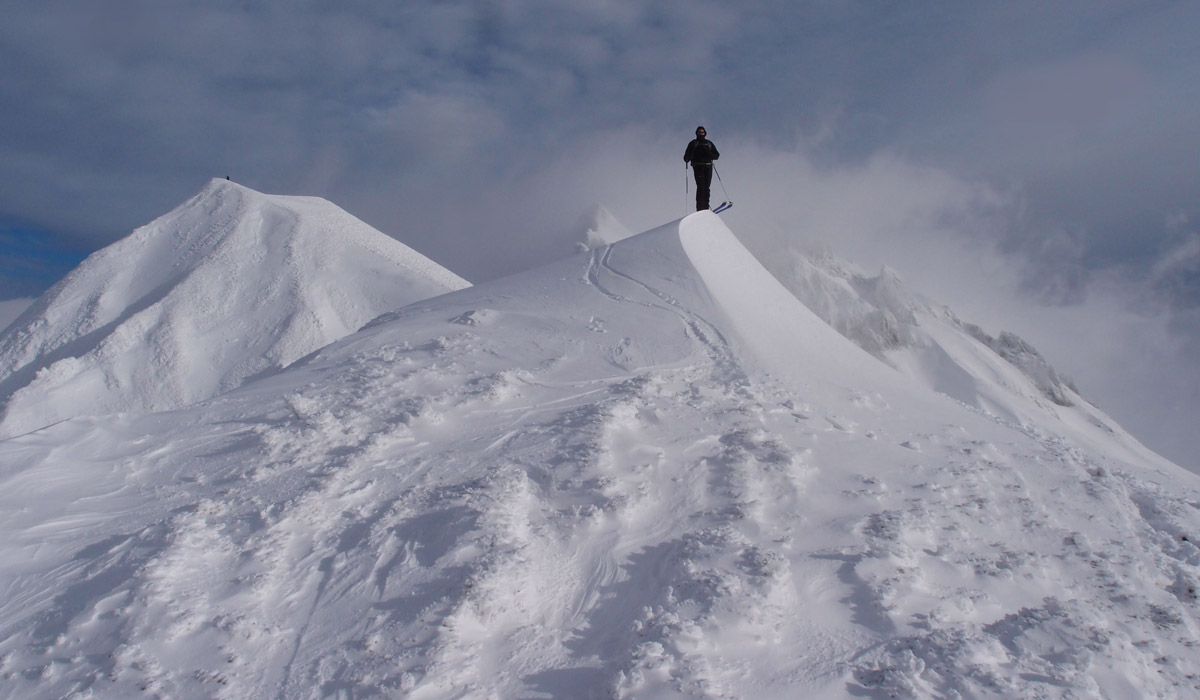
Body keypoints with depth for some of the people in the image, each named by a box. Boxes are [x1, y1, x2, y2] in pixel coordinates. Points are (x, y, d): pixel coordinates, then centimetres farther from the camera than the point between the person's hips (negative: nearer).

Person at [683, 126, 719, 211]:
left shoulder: (709, 143, 17)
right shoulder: (693, 143, 10)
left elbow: (717, 155, 13)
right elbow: (687, 155, 4)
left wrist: (709, 154, -7)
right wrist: (687, 159, -20)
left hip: (708, 167, 3)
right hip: (698, 167, -3)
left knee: (706, 188, 0)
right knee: (701, 187, -15)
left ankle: (706, 207, 3)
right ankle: (700, 208, -17)